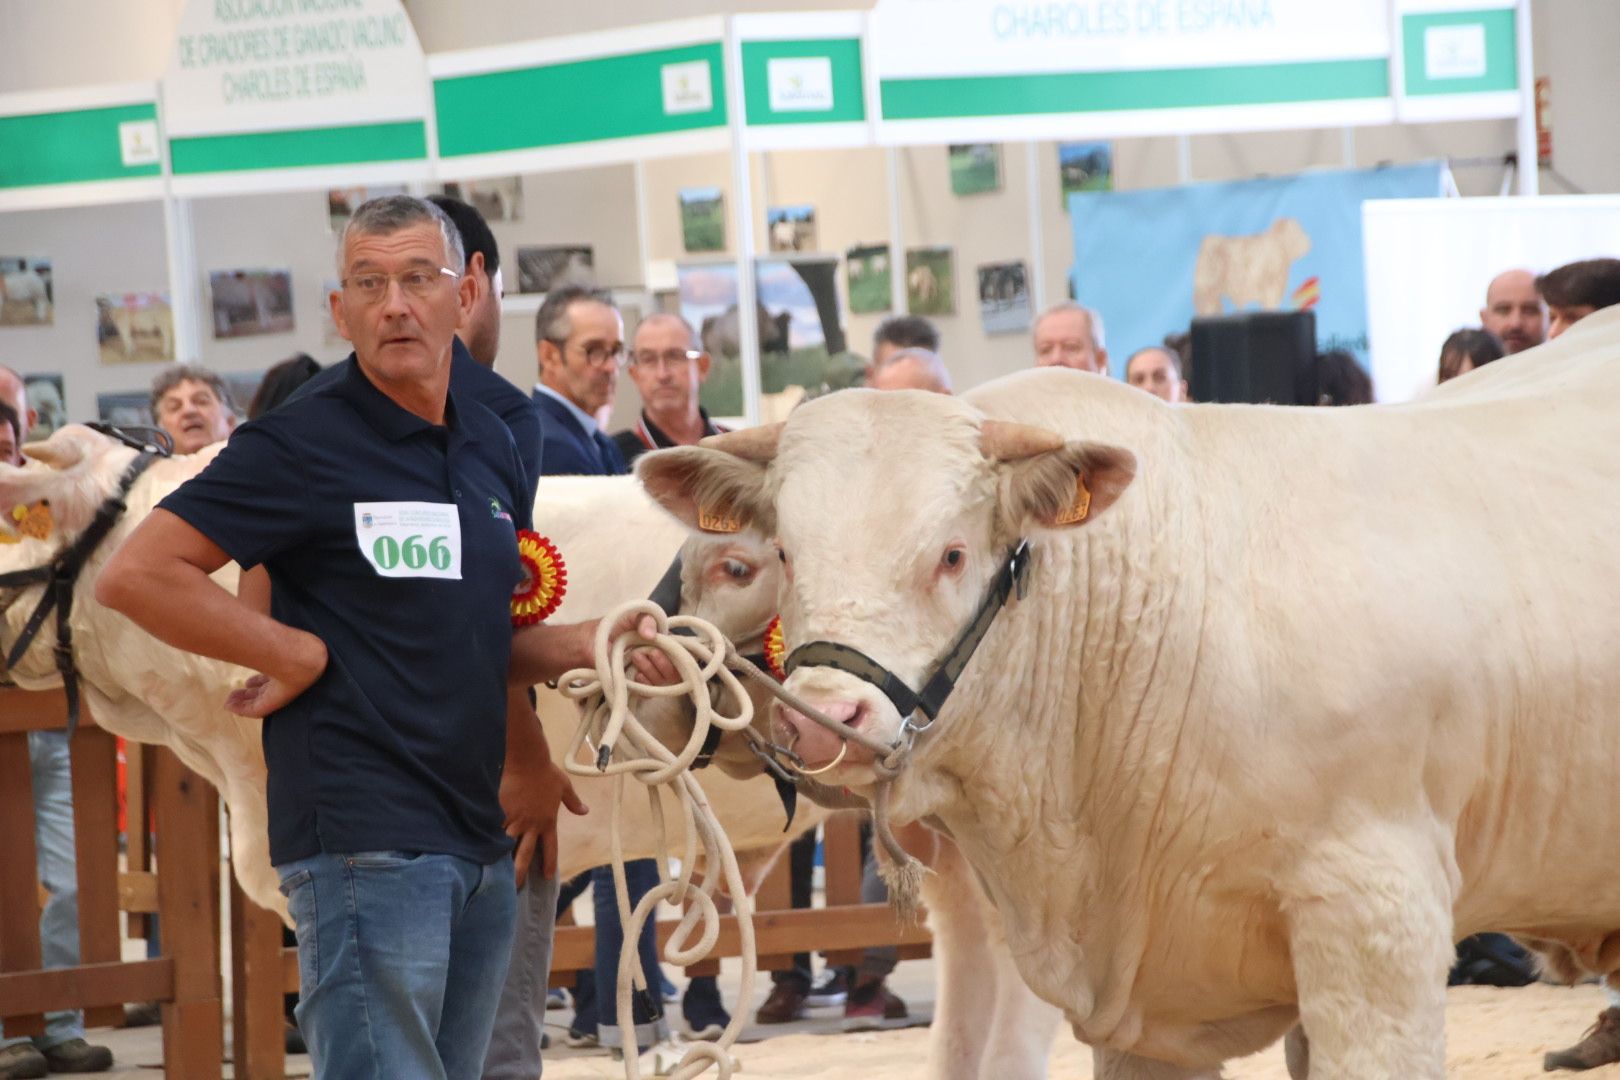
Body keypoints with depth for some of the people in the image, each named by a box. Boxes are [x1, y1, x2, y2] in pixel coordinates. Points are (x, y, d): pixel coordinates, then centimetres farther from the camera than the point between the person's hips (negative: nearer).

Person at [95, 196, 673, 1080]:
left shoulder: (490, 448, 14)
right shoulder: (305, 444, -8)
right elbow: (134, 576, -14)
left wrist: (593, 643, 5)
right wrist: (299, 654, -12)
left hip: (478, 838, 8)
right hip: (364, 839, -8)